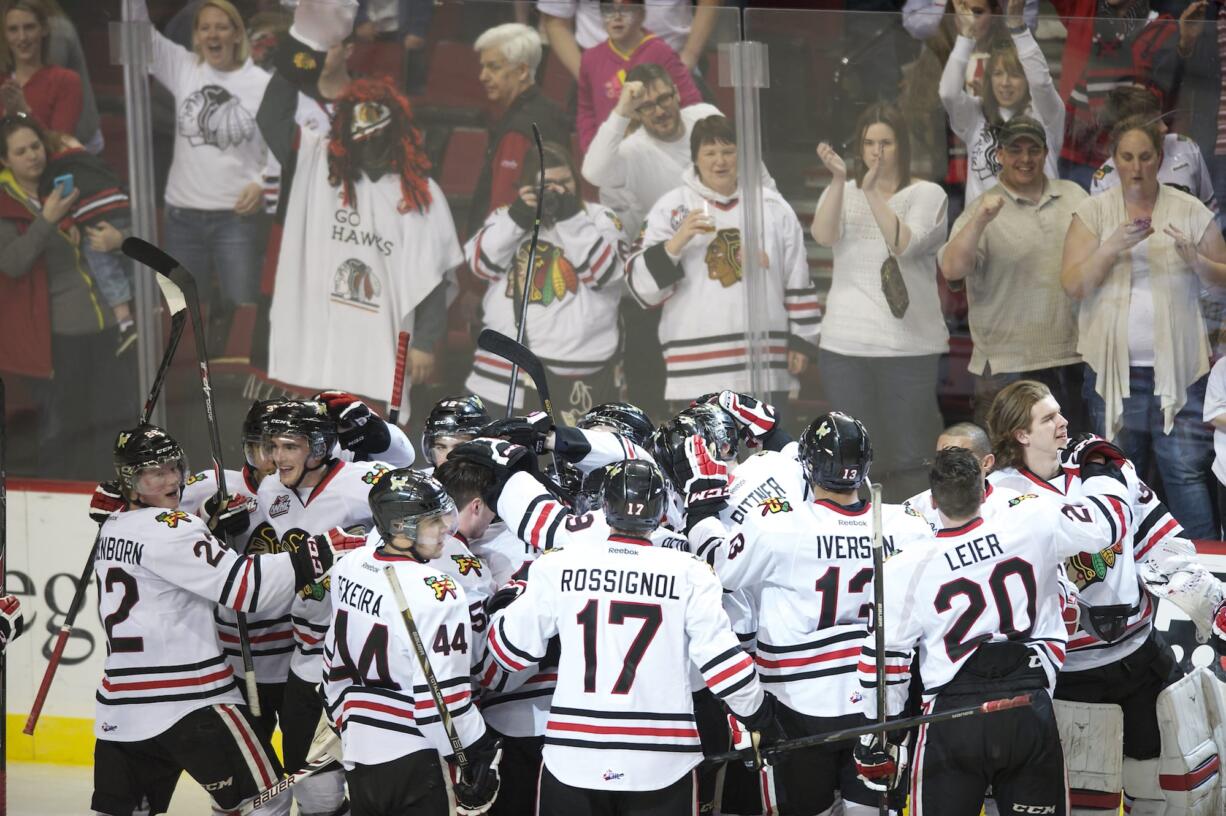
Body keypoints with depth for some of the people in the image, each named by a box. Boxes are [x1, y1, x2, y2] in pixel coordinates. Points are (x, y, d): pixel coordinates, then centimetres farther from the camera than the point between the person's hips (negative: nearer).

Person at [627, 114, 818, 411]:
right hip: (698, 362, -3)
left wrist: (801, 341, 10)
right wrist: (678, 240, -18)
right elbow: (643, 285, -5)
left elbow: (798, 281, 14)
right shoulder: (671, 208, 0)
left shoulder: (773, 206, 9)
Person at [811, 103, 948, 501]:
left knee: (909, 459, -3)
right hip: (845, 345, 2)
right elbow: (823, 235, -10)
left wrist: (873, 193, -20)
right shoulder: (843, 193, 11)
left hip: (909, 345, -2)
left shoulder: (927, 195, 3)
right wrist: (838, 181, -22)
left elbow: (904, 244, -14)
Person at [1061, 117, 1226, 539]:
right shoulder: (1093, 212, 4)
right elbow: (1073, 285, -4)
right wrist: (1113, 246, -18)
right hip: (1114, 366, 1)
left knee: (1187, 471, -7)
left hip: (1178, 366, -1)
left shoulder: (1190, 212, 5)